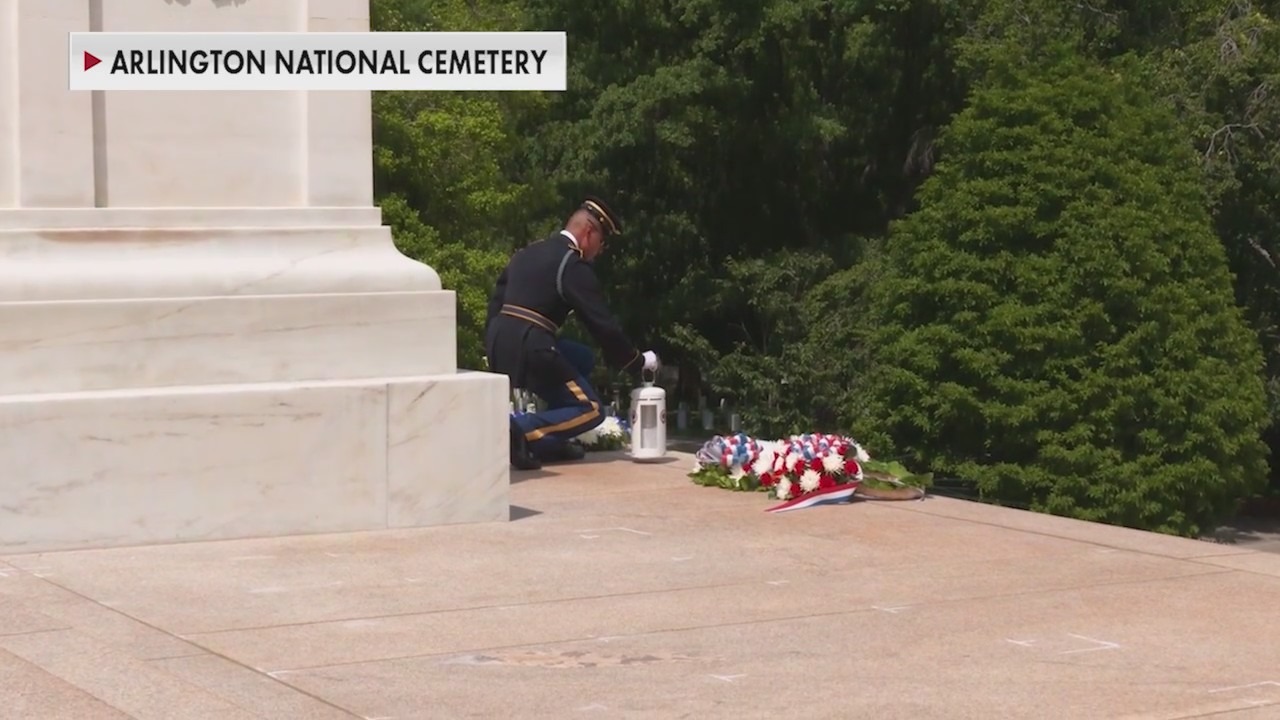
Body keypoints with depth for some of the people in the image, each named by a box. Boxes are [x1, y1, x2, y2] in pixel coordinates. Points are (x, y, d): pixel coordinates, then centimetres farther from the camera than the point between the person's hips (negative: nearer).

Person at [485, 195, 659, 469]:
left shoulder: (528, 252, 19)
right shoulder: (574, 265, -7)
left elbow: (497, 300, 22)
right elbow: (603, 325, -8)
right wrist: (638, 362, 3)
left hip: (499, 346, 9)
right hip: (530, 351, -9)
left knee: (581, 360, 28)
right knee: (590, 411, 2)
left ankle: (549, 442, 19)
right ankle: (519, 430, -20)